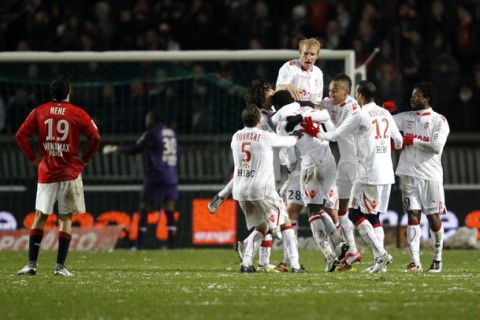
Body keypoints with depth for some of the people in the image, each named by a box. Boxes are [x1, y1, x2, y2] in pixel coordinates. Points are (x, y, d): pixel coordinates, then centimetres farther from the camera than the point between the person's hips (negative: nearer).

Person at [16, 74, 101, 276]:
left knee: (40, 217, 7)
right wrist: (85, 159, 1)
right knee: (66, 219, 2)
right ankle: (60, 266, -3)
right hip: (70, 174, -2)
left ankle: (31, 263, 1)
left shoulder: (39, 112, 3)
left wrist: (32, 157, 6)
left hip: (46, 174, 2)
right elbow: (95, 137, -10)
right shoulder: (78, 114, -3)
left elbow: (20, 135, -2)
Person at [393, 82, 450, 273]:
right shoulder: (406, 118, 13)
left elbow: (436, 147, -13)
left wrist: (413, 141, -9)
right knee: (413, 215, -4)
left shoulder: (439, 121, -1)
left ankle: (437, 259, 19)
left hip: (430, 174, -3)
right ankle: (415, 262, -9)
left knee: (433, 217, 2)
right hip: (409, 174, 3)